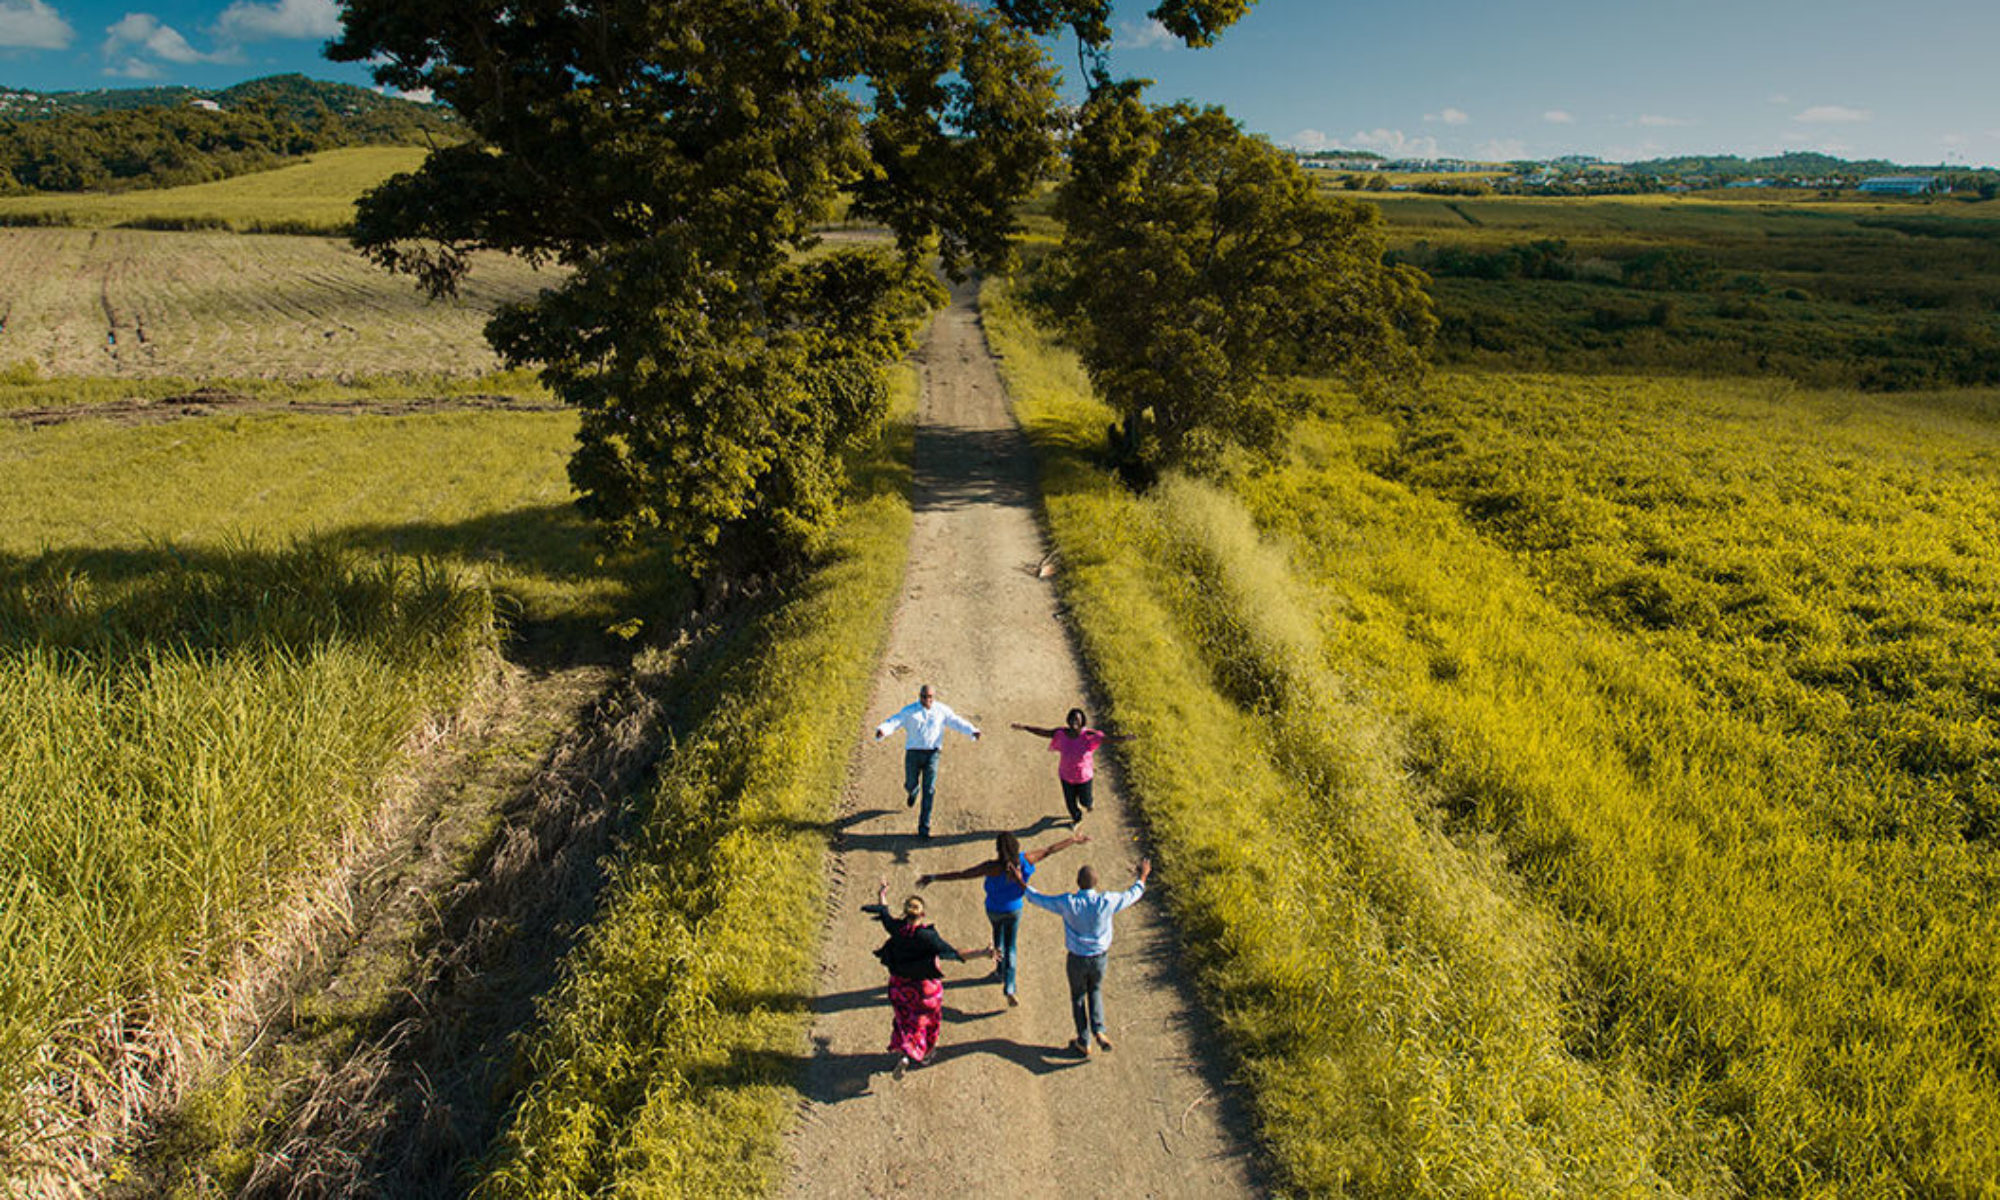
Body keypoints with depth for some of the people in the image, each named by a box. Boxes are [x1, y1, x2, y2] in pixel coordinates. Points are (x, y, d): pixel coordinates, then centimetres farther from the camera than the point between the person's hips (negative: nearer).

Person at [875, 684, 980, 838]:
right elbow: (893, 722, -12)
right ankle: (913, 791, 54)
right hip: (913, 752, 0)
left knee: (929, 790, -7)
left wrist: (973, 731, -16)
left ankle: (924, 826, 0)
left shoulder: (942, 710, 2)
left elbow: (957, 722, 1)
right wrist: (882, 730, -33)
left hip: (932, 753, 0)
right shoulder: (909, 711, -2)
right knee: (911, 785, 13)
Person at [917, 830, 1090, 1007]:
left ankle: (1001, 969, 48)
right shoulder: (1025, 860, -29)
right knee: (1010, 948, 18)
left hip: (994, 910, -2)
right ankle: (1009, 989, 9)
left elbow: (962, 874, -38)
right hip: (1014, 910, 2)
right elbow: (1049, 850, -16)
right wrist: (1074, 839, -4)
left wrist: (933, 878, -34)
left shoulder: (994, 867, -39)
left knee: (998, 930, 33)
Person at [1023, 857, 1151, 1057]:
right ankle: (1098, 1030, 11)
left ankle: (1084, 1043, 31)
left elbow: (1038, 899, -10)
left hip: (1077, 959, -1)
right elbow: (1132, 895, -3)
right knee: (1095, 992, 29)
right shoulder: (1107, 901, -22)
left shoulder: (1068, 903, -24)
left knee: (1078, 997, 21)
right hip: (1099, 958, 1)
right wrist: (1143, 876, 14)